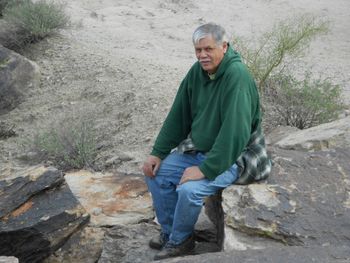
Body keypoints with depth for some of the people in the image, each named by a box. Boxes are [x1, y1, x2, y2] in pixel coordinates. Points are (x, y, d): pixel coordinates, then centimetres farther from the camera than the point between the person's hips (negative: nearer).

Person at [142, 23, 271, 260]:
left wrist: (206, 169, -28)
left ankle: (179, 241, 2)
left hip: (230, 157, -8)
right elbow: (178, 115, 6)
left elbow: (234, 132, -30)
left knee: (188, 190, -27)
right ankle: (170, 232, 17)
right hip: (196, 150, 8)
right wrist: (158, 153, 1)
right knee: (155, 174, -1)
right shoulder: (198, 71, -1)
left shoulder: (237, 75, -25)